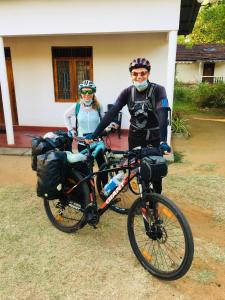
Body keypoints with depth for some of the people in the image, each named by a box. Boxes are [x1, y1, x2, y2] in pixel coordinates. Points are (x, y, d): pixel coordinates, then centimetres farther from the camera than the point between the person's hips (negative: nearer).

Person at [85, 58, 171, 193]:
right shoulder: (127, 92, -7)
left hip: (154, 137, -2)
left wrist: (163, 141, -45)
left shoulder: (158, 90, -16)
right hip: (135, 136, 3)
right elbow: (112, 113, -14)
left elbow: (163, 114, -30)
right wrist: (94, 134, -23)